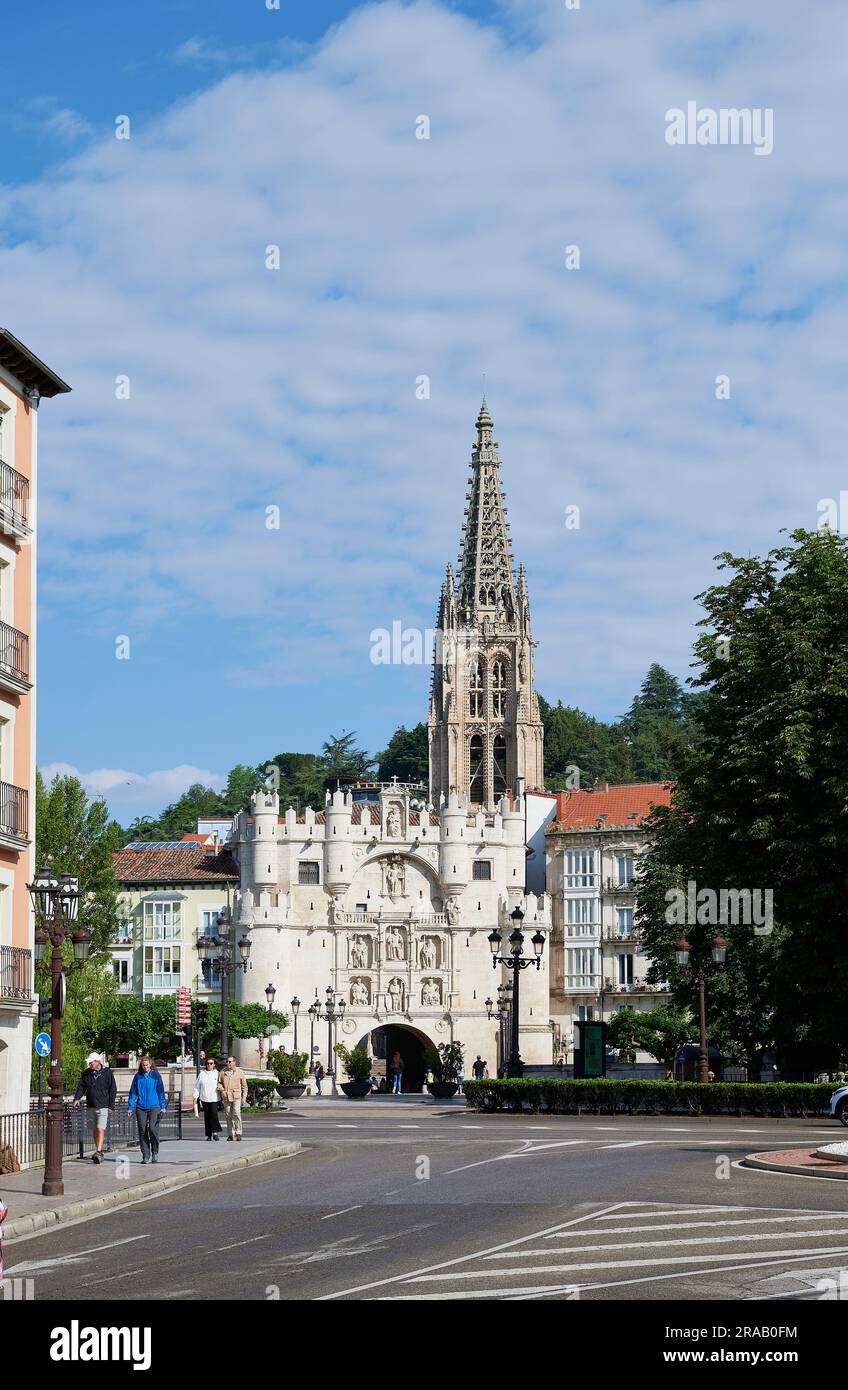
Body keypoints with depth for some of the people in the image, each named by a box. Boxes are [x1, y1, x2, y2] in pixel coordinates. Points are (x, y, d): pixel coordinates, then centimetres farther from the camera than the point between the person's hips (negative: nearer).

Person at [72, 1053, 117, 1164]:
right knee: (95, 1130, 10)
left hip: (103, 1107, -5)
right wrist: (77, 1098, -9)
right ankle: (99, 1152, 18)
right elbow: (81, 1087, 9)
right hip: (90, 1107, 5)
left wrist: (111, 1106, -4)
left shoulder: (107, 1073, -3)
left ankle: (98, 1152, -20)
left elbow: (113, 1090, 0)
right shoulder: (86, 1073, 8)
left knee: (100, 1130, -14)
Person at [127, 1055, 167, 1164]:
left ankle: (155, 1153, 3)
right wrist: (130, 1108, 7)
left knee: (153, 1129, -13)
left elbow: (160, 1091, 6)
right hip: (141, 1108, 2)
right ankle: (146, 1156, 7)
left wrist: (163, 1107, 1)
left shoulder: (155, 1075, 3)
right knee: (142, 1131, 1)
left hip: (154, 1107, -2)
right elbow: (133, 1093, 11)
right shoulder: (138, 1076, 8)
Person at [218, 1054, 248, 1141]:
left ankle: (238, 1134, -10)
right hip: (226, 1097, 3)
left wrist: (244, 1098, 1)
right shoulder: (223, 1071, 10)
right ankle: (230, 1135, 10)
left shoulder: (240, 1072, 5)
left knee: (236, 1114, -16)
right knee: (229, 1116, 4)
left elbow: (244, 1086, 8)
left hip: (236, 1096, -3)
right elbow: (219, 1082, 20)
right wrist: (220, 1087, -3)